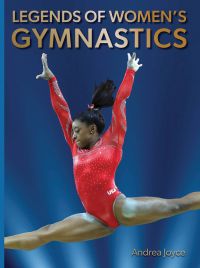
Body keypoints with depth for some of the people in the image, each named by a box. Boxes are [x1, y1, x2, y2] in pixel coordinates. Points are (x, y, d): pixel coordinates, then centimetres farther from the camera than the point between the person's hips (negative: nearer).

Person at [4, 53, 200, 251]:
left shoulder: (111, 141, 3)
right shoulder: (76, 147, 16)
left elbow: (120, 102, 7)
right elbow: (61, 110, 17)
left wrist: (130, 71, 13)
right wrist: (51, 79, 18)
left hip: (119, 208, -4)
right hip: (97, 220, 5)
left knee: (173, 206, -10)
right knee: (44, 234, 4)